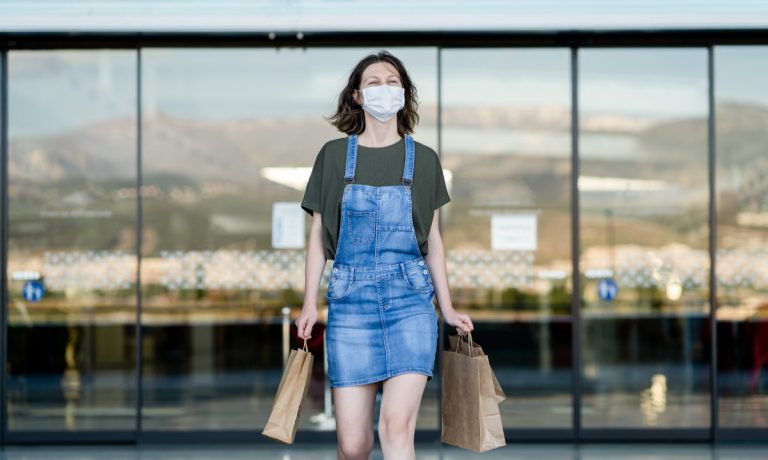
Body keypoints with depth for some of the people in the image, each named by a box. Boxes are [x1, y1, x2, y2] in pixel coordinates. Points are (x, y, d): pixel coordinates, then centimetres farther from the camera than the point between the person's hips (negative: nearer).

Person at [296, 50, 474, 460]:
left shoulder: (423, 160, 9)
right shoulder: (334, 155, 7)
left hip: (410, 299, 0)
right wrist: (310, 303, 1)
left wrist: (447, 308, 9)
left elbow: (432, 239, 13)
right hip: (350, 299, 0)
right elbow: (318, 234, 9)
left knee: (397, 426, -16)